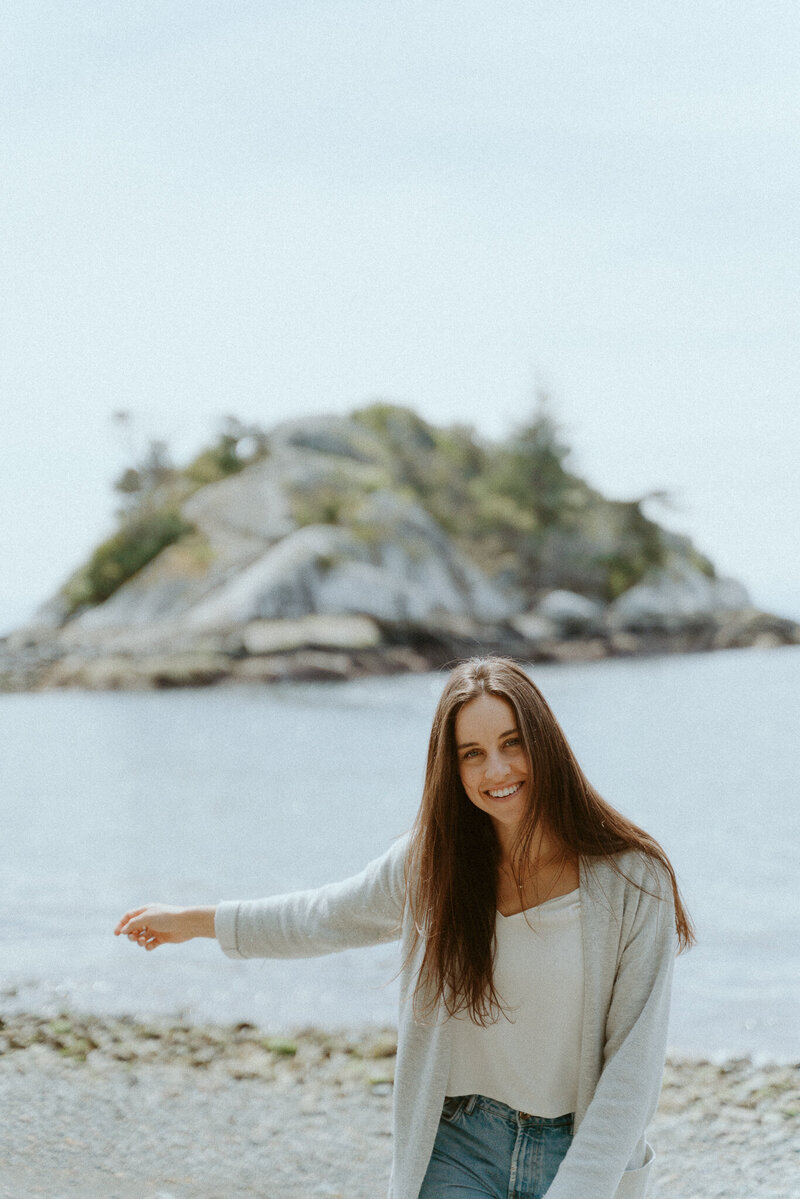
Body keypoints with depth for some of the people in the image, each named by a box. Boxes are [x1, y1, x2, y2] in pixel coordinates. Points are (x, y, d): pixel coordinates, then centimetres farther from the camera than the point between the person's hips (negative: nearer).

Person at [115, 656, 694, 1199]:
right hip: (460, 1148, 2)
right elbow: (328, 917, 17)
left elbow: (633, 1065, -12)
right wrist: (190, 921, 26)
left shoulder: (633, 881, -11)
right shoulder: (433, 861, -2)